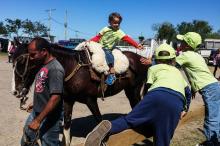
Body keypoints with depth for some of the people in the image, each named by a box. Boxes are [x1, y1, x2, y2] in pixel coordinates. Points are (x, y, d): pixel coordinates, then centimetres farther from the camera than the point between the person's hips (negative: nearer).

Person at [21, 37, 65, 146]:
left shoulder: (55, 69, -25)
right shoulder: (43, 66, 3)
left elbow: (55, 98, -29)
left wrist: (38, 120, -26)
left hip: (49, 118, -9)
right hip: (36, 112, 9)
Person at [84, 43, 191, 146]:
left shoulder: (153, 68, 29)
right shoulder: (177, 71, 40)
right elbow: (188, 91, 43)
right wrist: (185, 109, 54)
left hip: (157, 94, -2)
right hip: (177, 102, 2)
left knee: (130, 119, 1)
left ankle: (108, 127, -26)